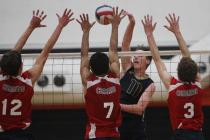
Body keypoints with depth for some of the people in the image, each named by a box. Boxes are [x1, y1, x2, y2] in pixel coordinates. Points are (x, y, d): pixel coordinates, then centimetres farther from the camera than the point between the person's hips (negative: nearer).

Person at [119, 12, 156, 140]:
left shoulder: (149, 85, -4)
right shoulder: (127, 70, 5)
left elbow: (140, 109, -14)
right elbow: (125, 45, -5)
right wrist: (132, 23, -17)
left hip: (135, 128, -3)